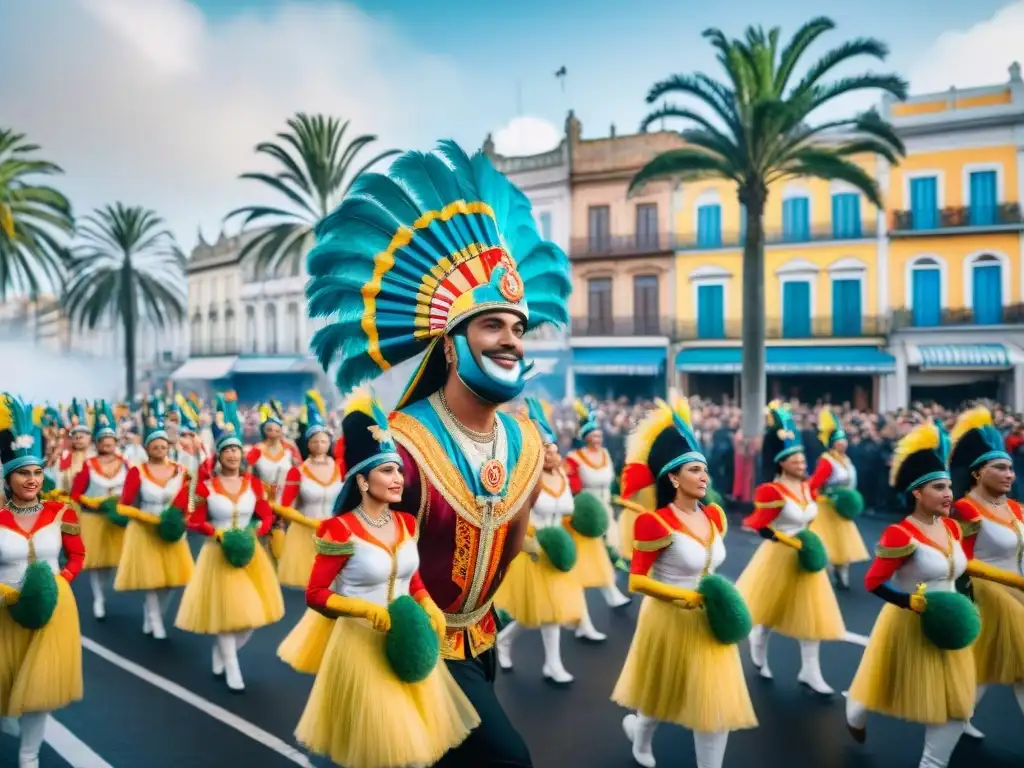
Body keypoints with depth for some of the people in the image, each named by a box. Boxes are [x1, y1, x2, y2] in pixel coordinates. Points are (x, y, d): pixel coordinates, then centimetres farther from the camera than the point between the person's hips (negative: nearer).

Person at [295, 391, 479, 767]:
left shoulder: (406, 523, 2)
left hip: (407, 638, 6)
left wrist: (429, 607, -5)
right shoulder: (341, 530, -17)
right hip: (362, 641, -6)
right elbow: (314, 594, -13)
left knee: (412, 730, 16)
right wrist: (364, 608, -24)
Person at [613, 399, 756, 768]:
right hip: (670, 620, -5)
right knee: (664, 693, 18)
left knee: (717, 701, 7)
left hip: (708, 621, 5)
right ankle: (640, 735, 51)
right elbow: (637, 581, -23)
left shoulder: (714, 516, 0)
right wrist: (681, 596, -29)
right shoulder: (658, 523, -21)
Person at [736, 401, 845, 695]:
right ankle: (758, 644, 41)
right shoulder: (772, 492, -20)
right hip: (779, 557, -7)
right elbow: (761, 527, -20)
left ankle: (810, 671, 15)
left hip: (805, 557, 7)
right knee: (772, 610, 11)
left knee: (812, 612, 6)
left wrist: (808, 540, 7)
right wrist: (792, 542, -22)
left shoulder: (806, 488, 3)